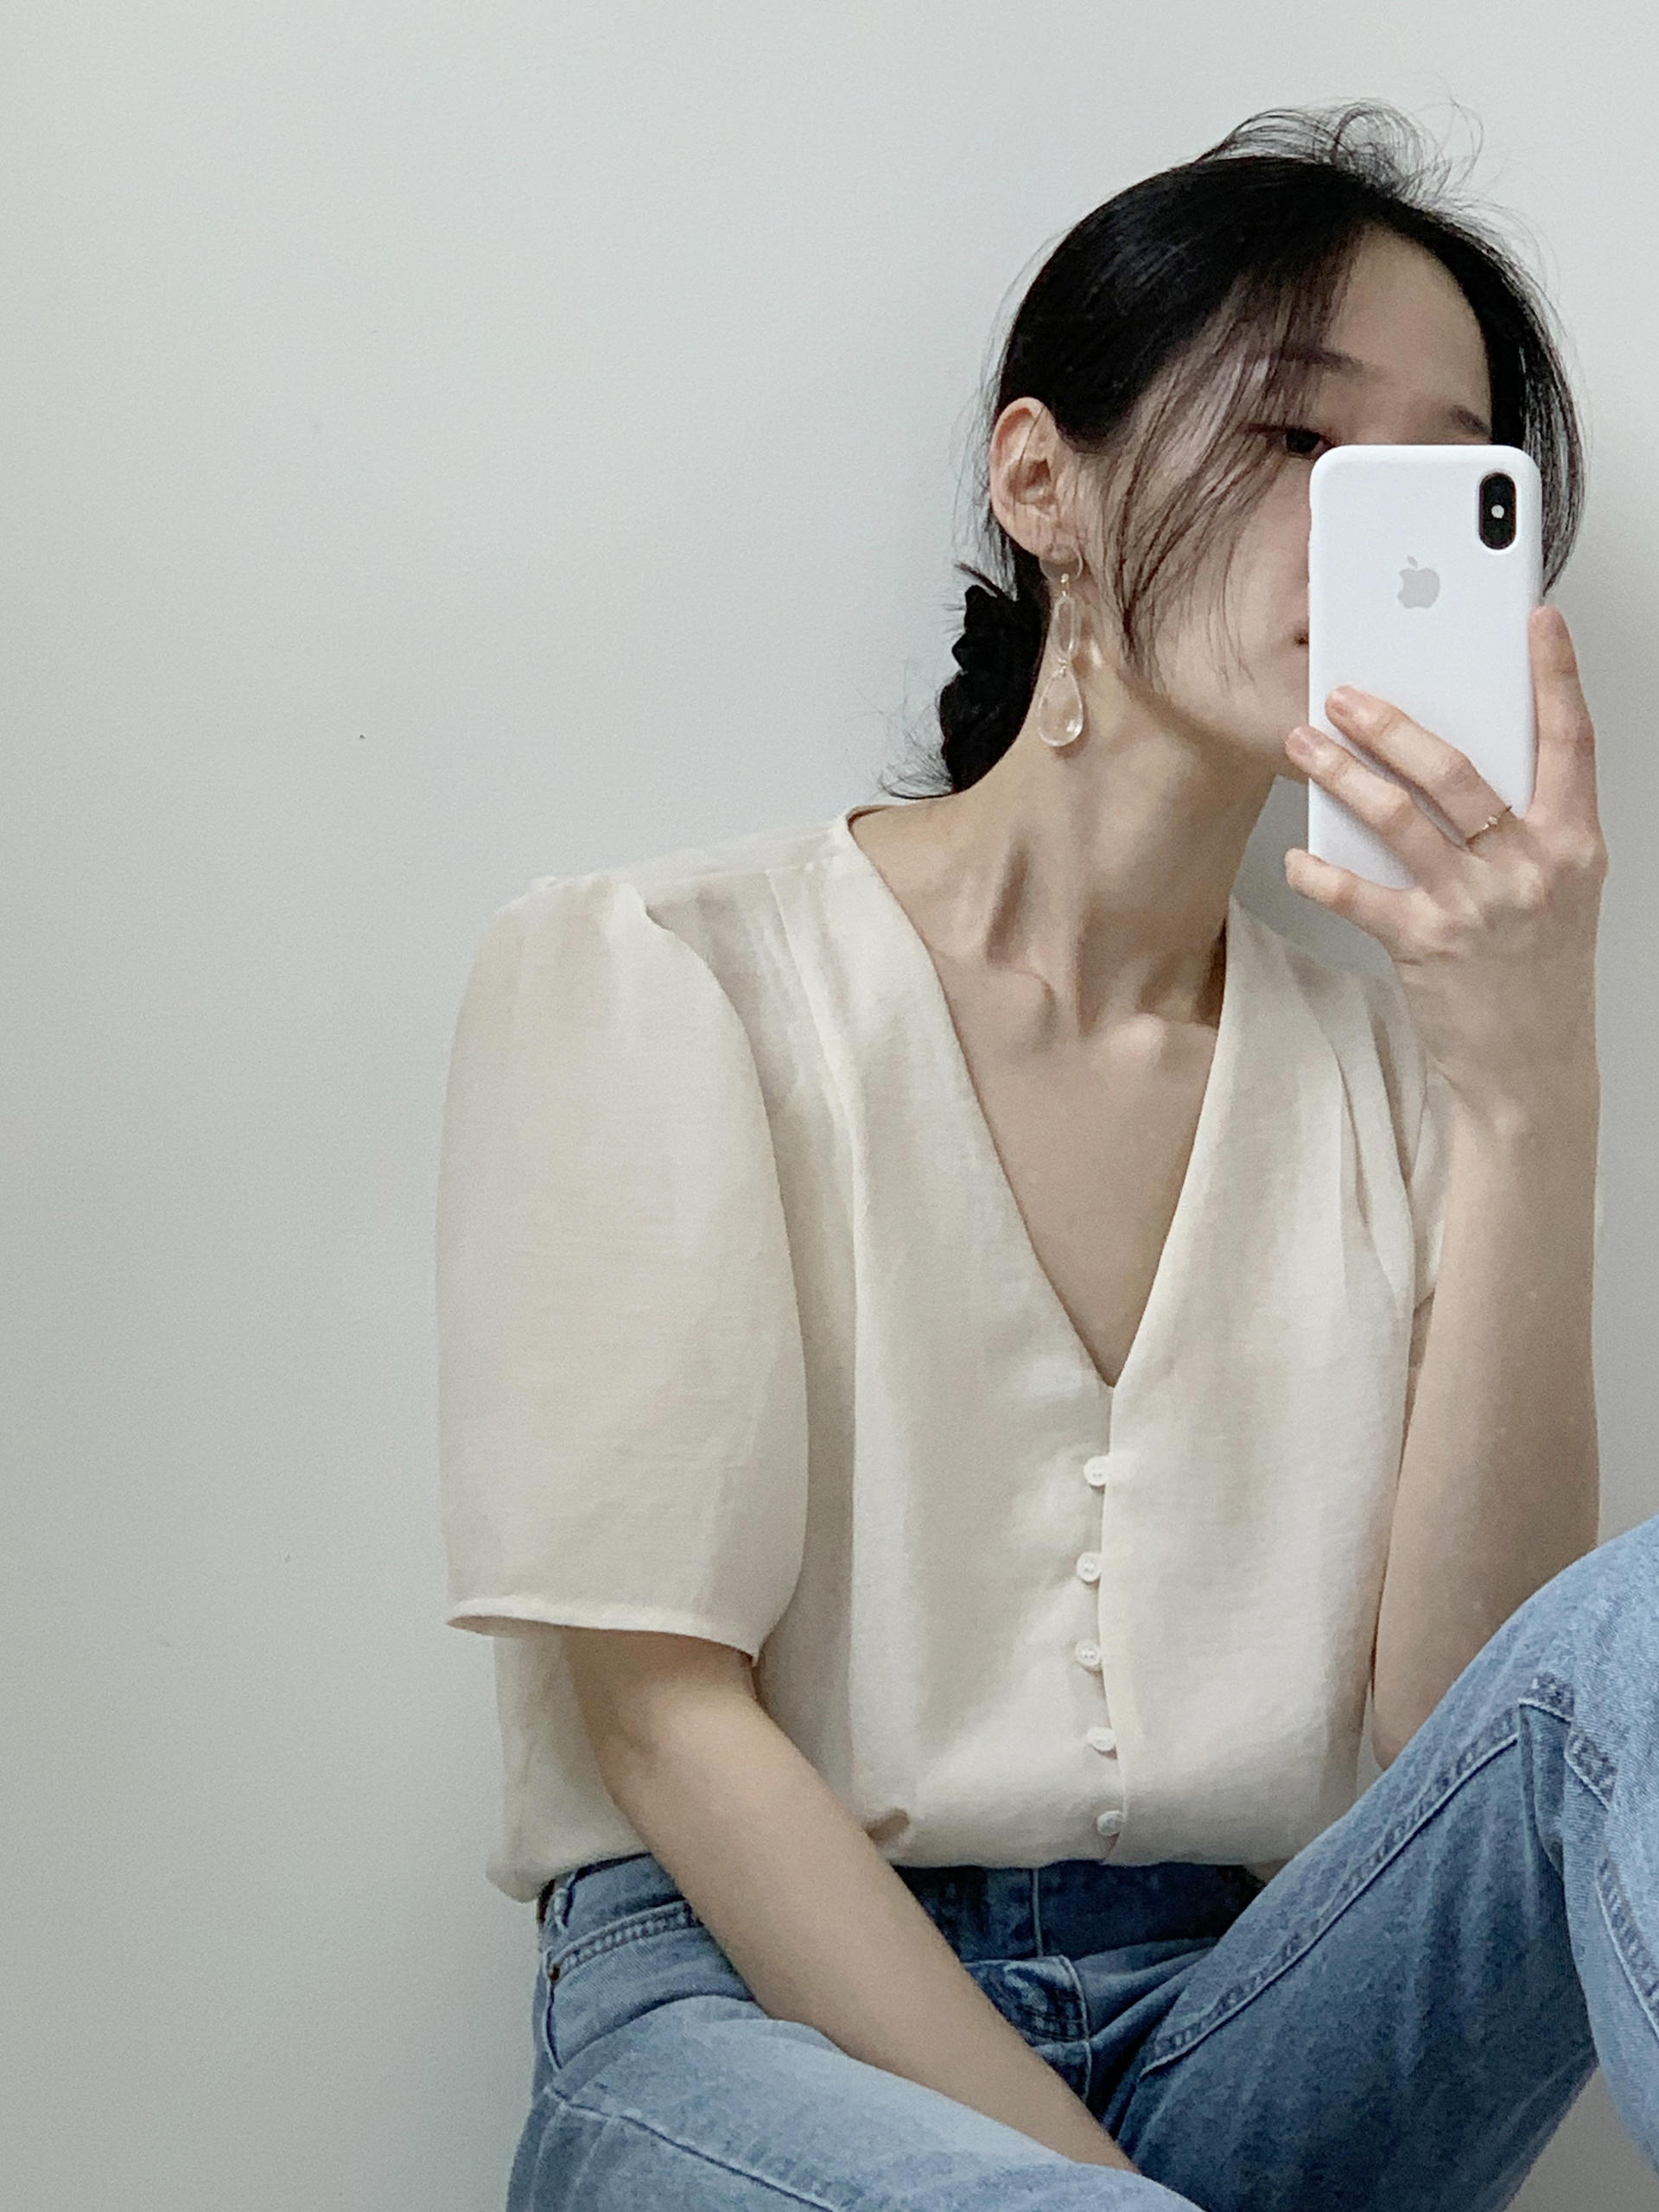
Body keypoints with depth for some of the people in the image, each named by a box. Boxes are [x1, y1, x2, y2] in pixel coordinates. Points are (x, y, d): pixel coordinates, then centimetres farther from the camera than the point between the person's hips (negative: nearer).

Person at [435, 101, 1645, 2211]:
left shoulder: (1388, 1055, 10)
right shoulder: (644, 977, -2)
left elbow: (1453, 1712, -4)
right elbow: (664, 1716, -9)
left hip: (1246, 2034, 5)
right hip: (752, 2015, -4)